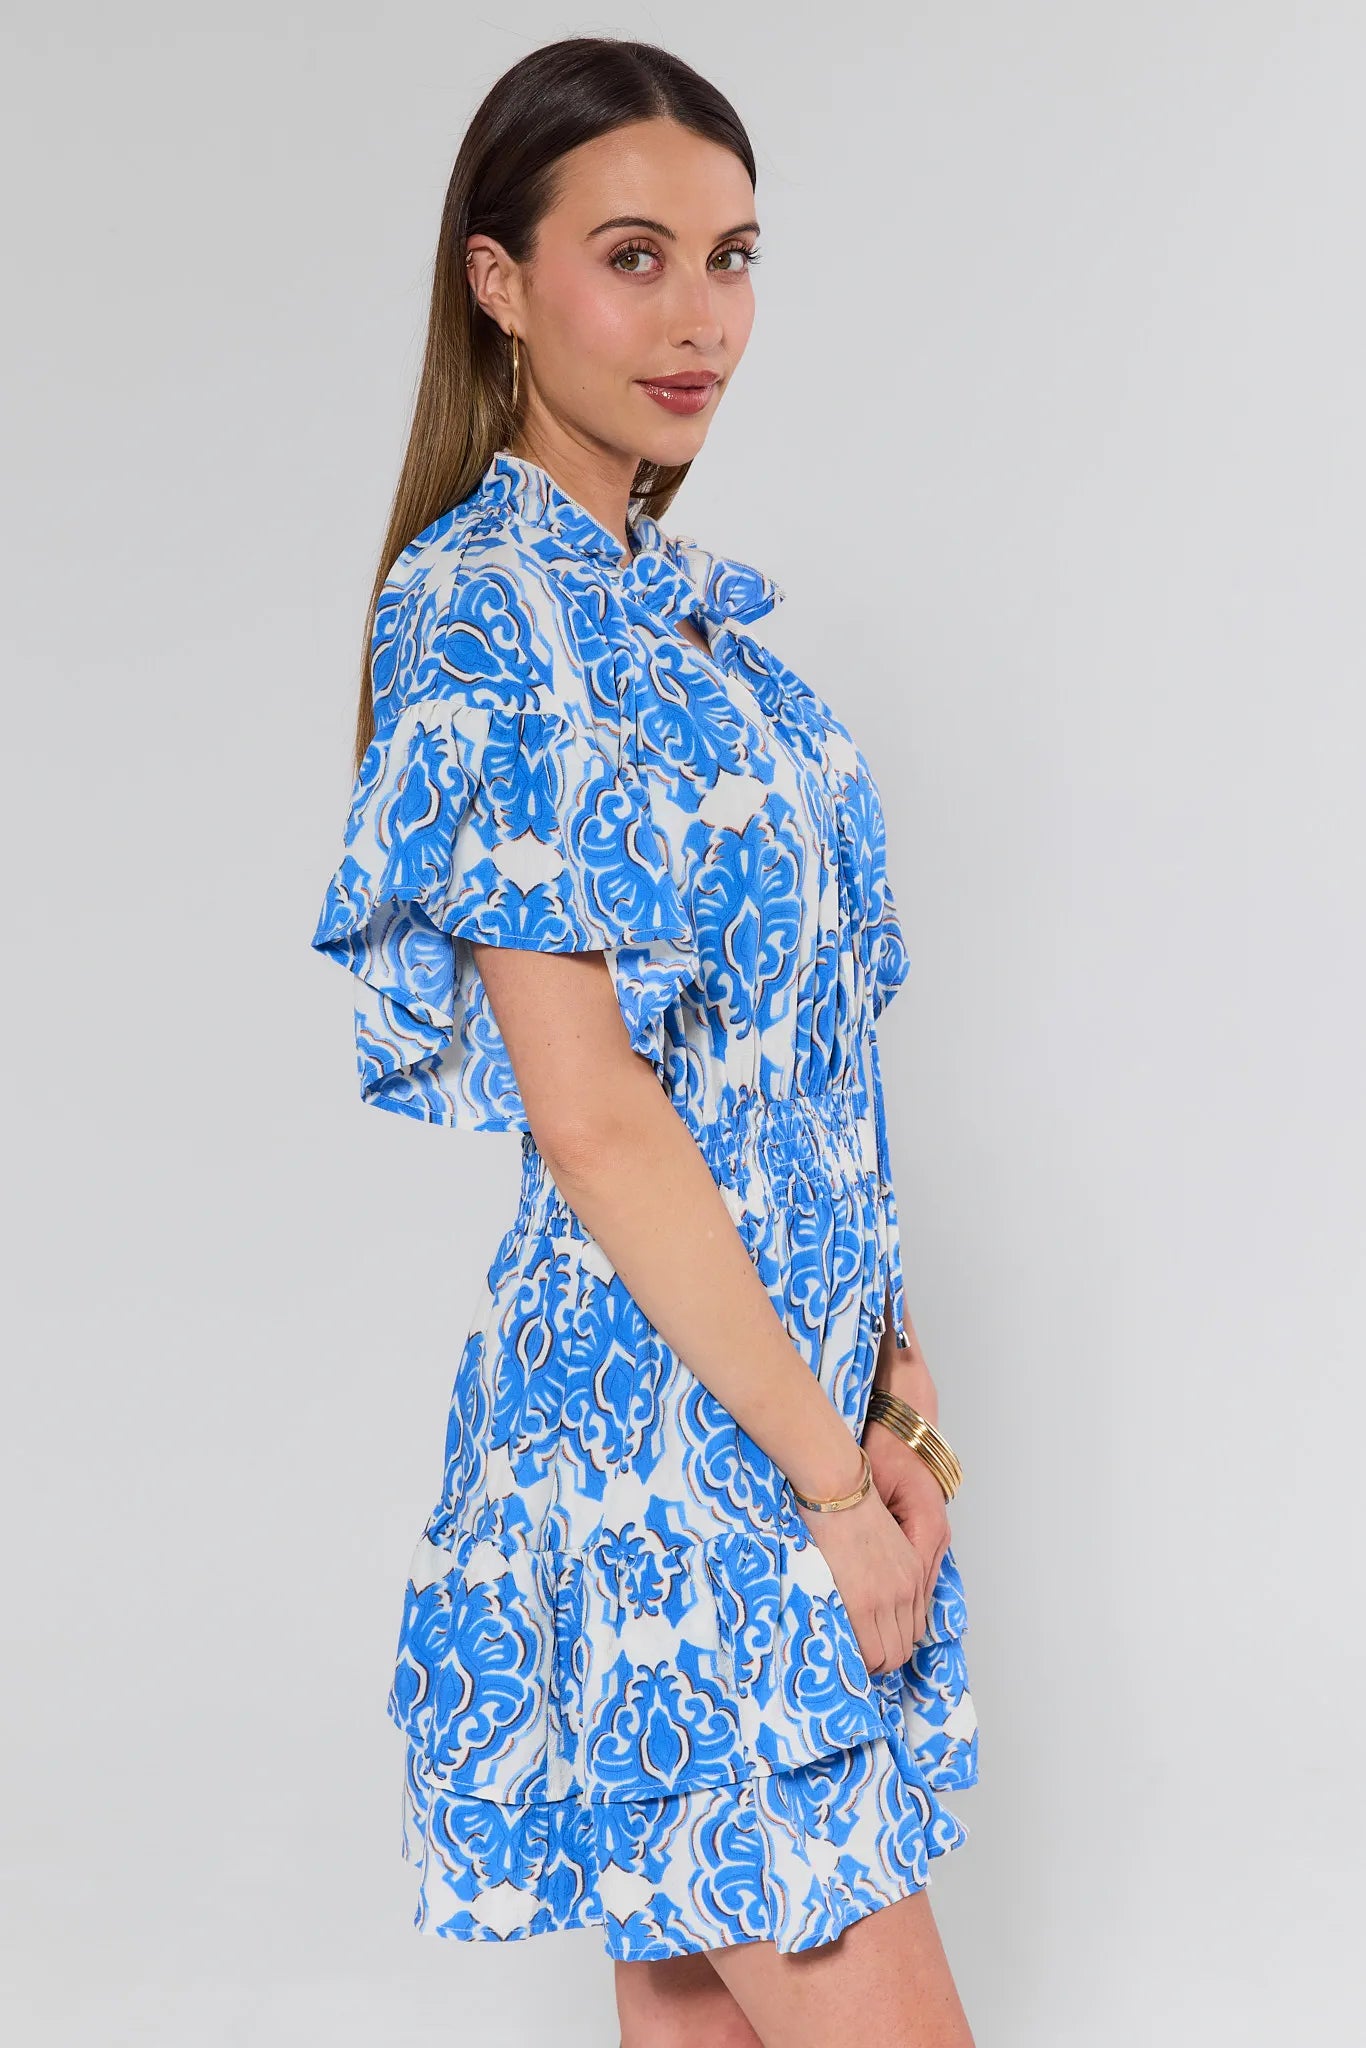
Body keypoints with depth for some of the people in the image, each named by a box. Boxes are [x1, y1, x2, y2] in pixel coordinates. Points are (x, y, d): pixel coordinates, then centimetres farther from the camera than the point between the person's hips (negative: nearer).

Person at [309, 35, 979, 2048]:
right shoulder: (483, 618, -14)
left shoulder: (684, 599, 11)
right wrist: (826, 1464, -14)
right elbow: (593, 1118, -18)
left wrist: (881, 1350, 7)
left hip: (792, 1358, 8)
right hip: (672, 1408, -8)